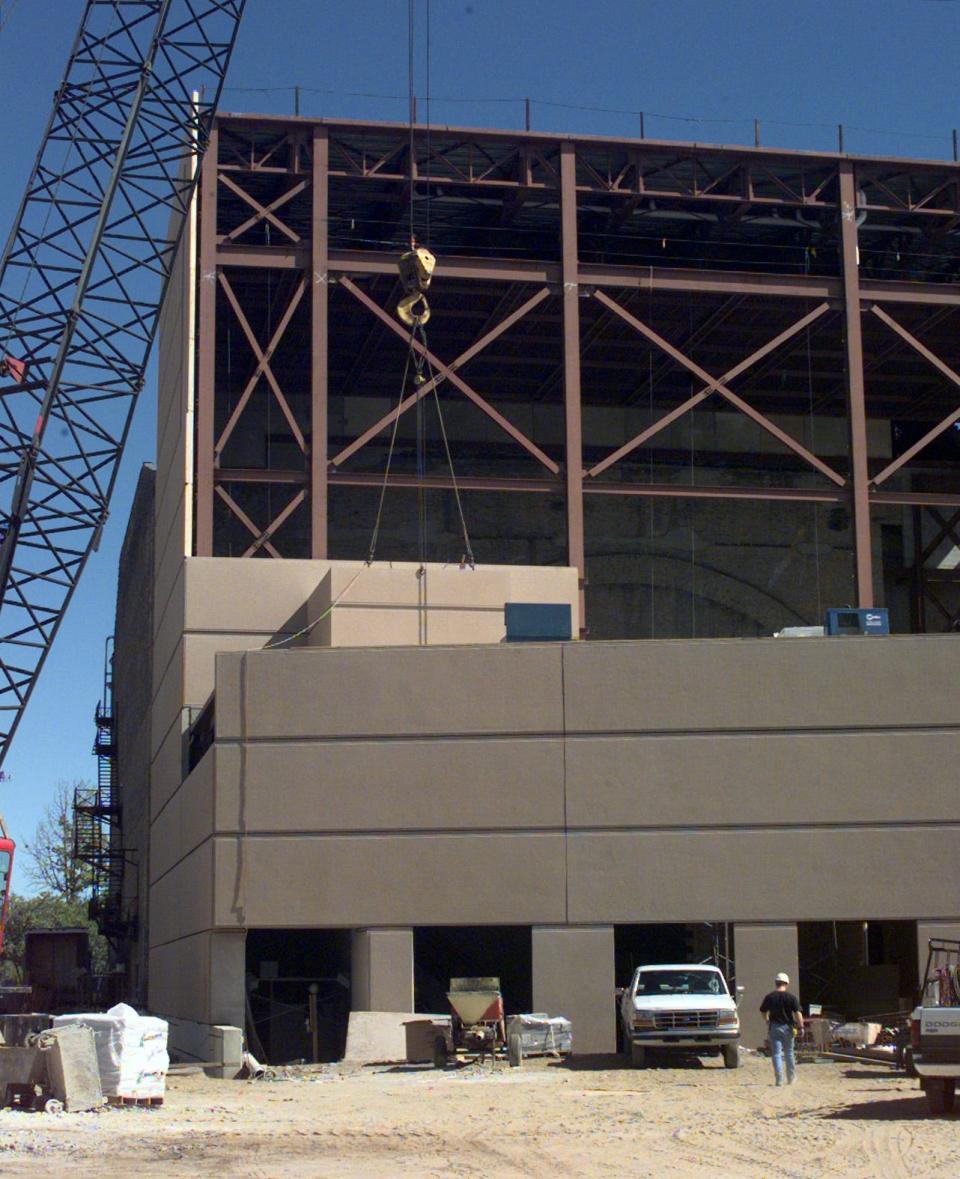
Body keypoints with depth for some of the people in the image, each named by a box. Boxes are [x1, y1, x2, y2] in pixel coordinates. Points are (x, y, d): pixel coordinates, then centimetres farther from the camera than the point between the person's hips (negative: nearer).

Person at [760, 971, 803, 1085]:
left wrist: (767, 1020, 29)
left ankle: (779, 1079, -8)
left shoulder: (769, 997, 0)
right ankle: (791, 1078, 23)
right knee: (789, 1052, 15)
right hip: (787, 1027, 0)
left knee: (776, 1053, 1)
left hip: (774, 1027, 0)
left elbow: (762, 1012, 11)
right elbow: (797, 1013, -12)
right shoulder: (791, 997, -6)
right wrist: (801, 1026, -5)